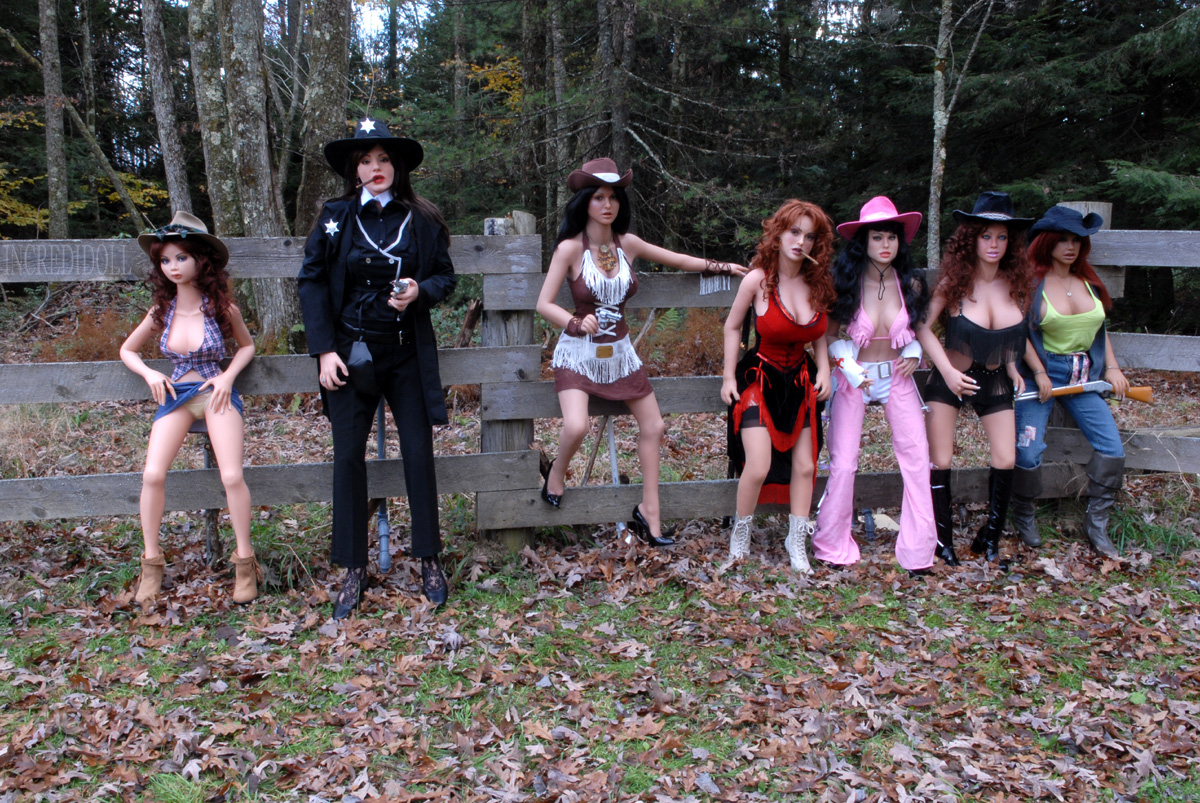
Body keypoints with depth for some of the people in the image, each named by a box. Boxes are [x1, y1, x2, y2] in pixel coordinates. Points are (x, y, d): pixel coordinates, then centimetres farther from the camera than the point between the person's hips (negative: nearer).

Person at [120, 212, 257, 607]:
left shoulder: (222, 307, -3)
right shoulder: (161, 311, 4)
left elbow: (247, 345, 14)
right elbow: (127, 351, 18)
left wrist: (227, 377, -4)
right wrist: (149, 374, -2)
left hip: (216, 392, -2)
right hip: (175, 395, 2)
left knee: (232, 477, -20)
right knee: (153, 474, -18)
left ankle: (244, 560, -2)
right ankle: (152, 563, 0)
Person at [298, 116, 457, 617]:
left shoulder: (421, 220, 3)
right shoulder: (335, 217, 1)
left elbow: (446, 276, 10)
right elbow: (312, 282, 1)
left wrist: (420, 291, -13)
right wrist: (324, 350, -6)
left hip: (408, 355, 0)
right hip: (351, 354, 0)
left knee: (419, 454, 1)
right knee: (348, 458, 2)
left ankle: (430, 562, 16)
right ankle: (354, 571, 13)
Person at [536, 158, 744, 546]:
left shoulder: (627, 244, 1)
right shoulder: (570, 248, -12)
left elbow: (677, 259, 16)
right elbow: (544, 303, -13)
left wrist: (722, 266, 18)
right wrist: (578, 322, -30)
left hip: (619, 351, 5)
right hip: (578, 351, -5)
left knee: (653, 426, 7)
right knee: (576, 426, -27)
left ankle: (649, 512, 20)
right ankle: (556, 472, 8)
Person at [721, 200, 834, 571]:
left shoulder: (817, 284, -2)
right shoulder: (758, 279, -14)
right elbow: (732, 327, -3)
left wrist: (824, 370, -1)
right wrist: (728, 377, -5)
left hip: (800, 381, 5)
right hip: (759, 379, -5)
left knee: (804, 466, 5)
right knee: (759, 468, -15)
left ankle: (796, 542, 21)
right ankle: (740, 534, 10)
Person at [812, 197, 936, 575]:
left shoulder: (911, 283, -4)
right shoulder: (845, 284, -11)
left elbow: (919, 327, 12)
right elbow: (829, 335, -2)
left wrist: (914, 351, -7)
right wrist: (849, 369, -15)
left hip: (897, 377, 2)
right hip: (854, 377, -2)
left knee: (918, 457, -5)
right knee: (843, 463, -5)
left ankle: (918, 549, 8)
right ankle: (832, 546, 13)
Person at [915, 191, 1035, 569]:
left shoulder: (1017, 283, -4)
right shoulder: (955, 281, -14)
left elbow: (1013, 337, 12)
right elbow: (923, 327, -12)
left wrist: (1012, 368, -2)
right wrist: (948, 371, -19)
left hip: (995, 381, 3)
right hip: (950, 379, -3)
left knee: (1005, 460, -2)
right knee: (940, 461, -3)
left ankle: (989, 539, 17)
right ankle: (943, 540, 14)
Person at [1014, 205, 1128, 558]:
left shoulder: (1089, 280, 9)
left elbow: (1100, 327, 18)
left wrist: (1112, 367, 9)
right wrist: (1039, 373, -14)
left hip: (1084, 375, 5)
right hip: (1041, 372, -5)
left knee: (1112, 448, -4)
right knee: (1028, 451, -12)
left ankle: (1096, 525, 9)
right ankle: (1023, 516, 14)